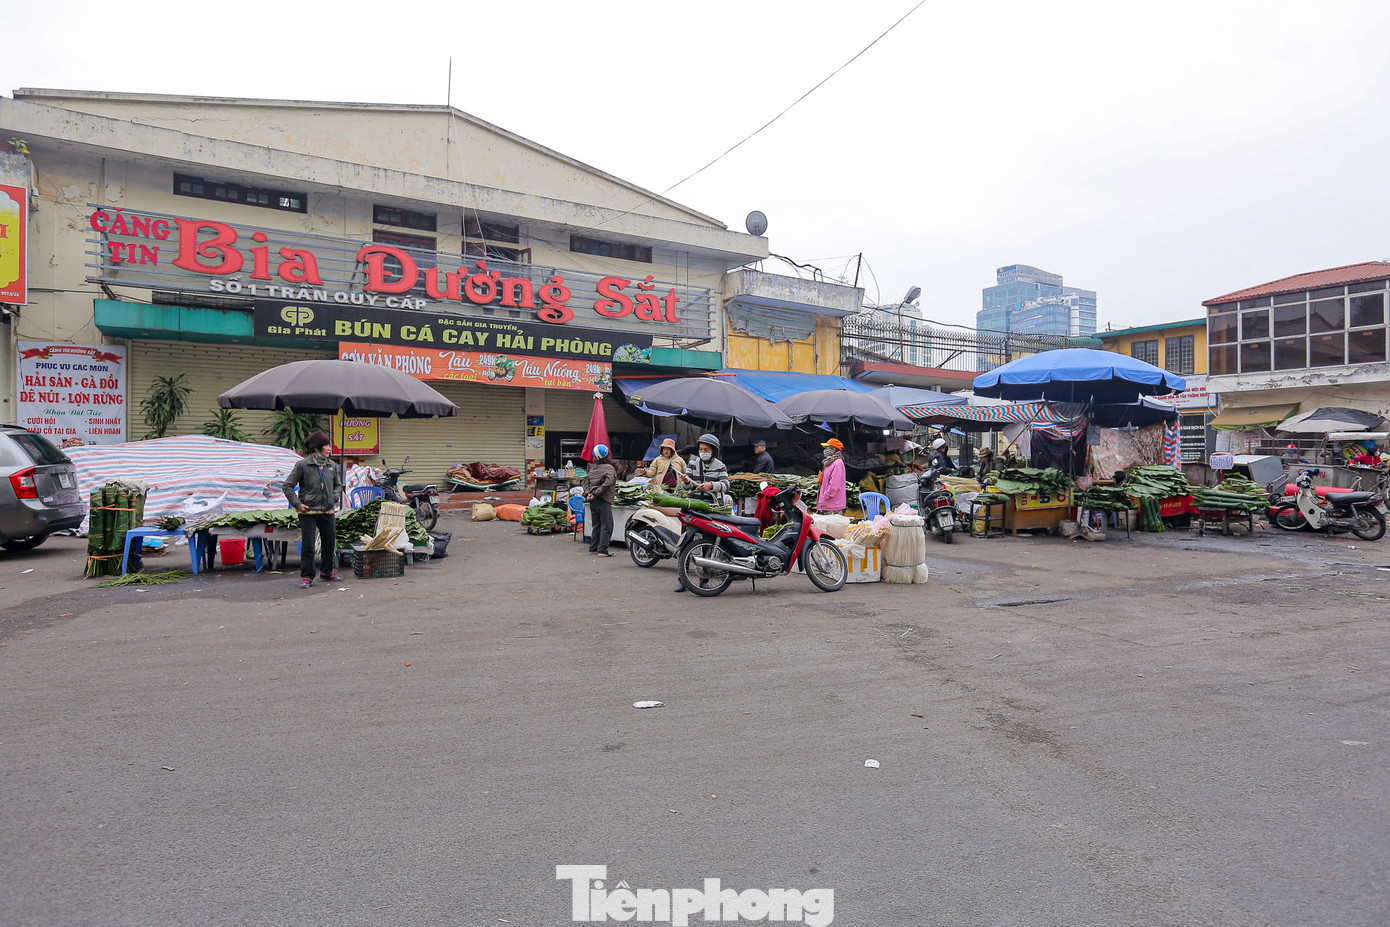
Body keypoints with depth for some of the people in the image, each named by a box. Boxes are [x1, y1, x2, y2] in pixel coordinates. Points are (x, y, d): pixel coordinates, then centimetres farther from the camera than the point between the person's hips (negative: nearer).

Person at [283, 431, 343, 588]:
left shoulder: (332, 465, 9)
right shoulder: (303, 465, -6)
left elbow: (338, 485, 23)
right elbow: (287, 486, -2)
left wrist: (334, 496, 5)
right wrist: (297, 504, -9)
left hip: (327, 511, 5)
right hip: (308, 511, -5)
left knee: (330, 543, 11)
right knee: (307, 545, -3)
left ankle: (326, 572, 27)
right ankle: (306, 577, 6)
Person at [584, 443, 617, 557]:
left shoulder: (593, 468, 13)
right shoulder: (609, 468, -8)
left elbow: (586, 481, 12)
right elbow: (607, 483, -20)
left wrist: (587, 493, 1)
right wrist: (596, 494, -17)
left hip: (593, 501, 7)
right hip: (603, 501, -7)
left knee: (597, 525, 17)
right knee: (606, 526, -4)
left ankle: (593, 548, 20)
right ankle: (602, 550, -8)